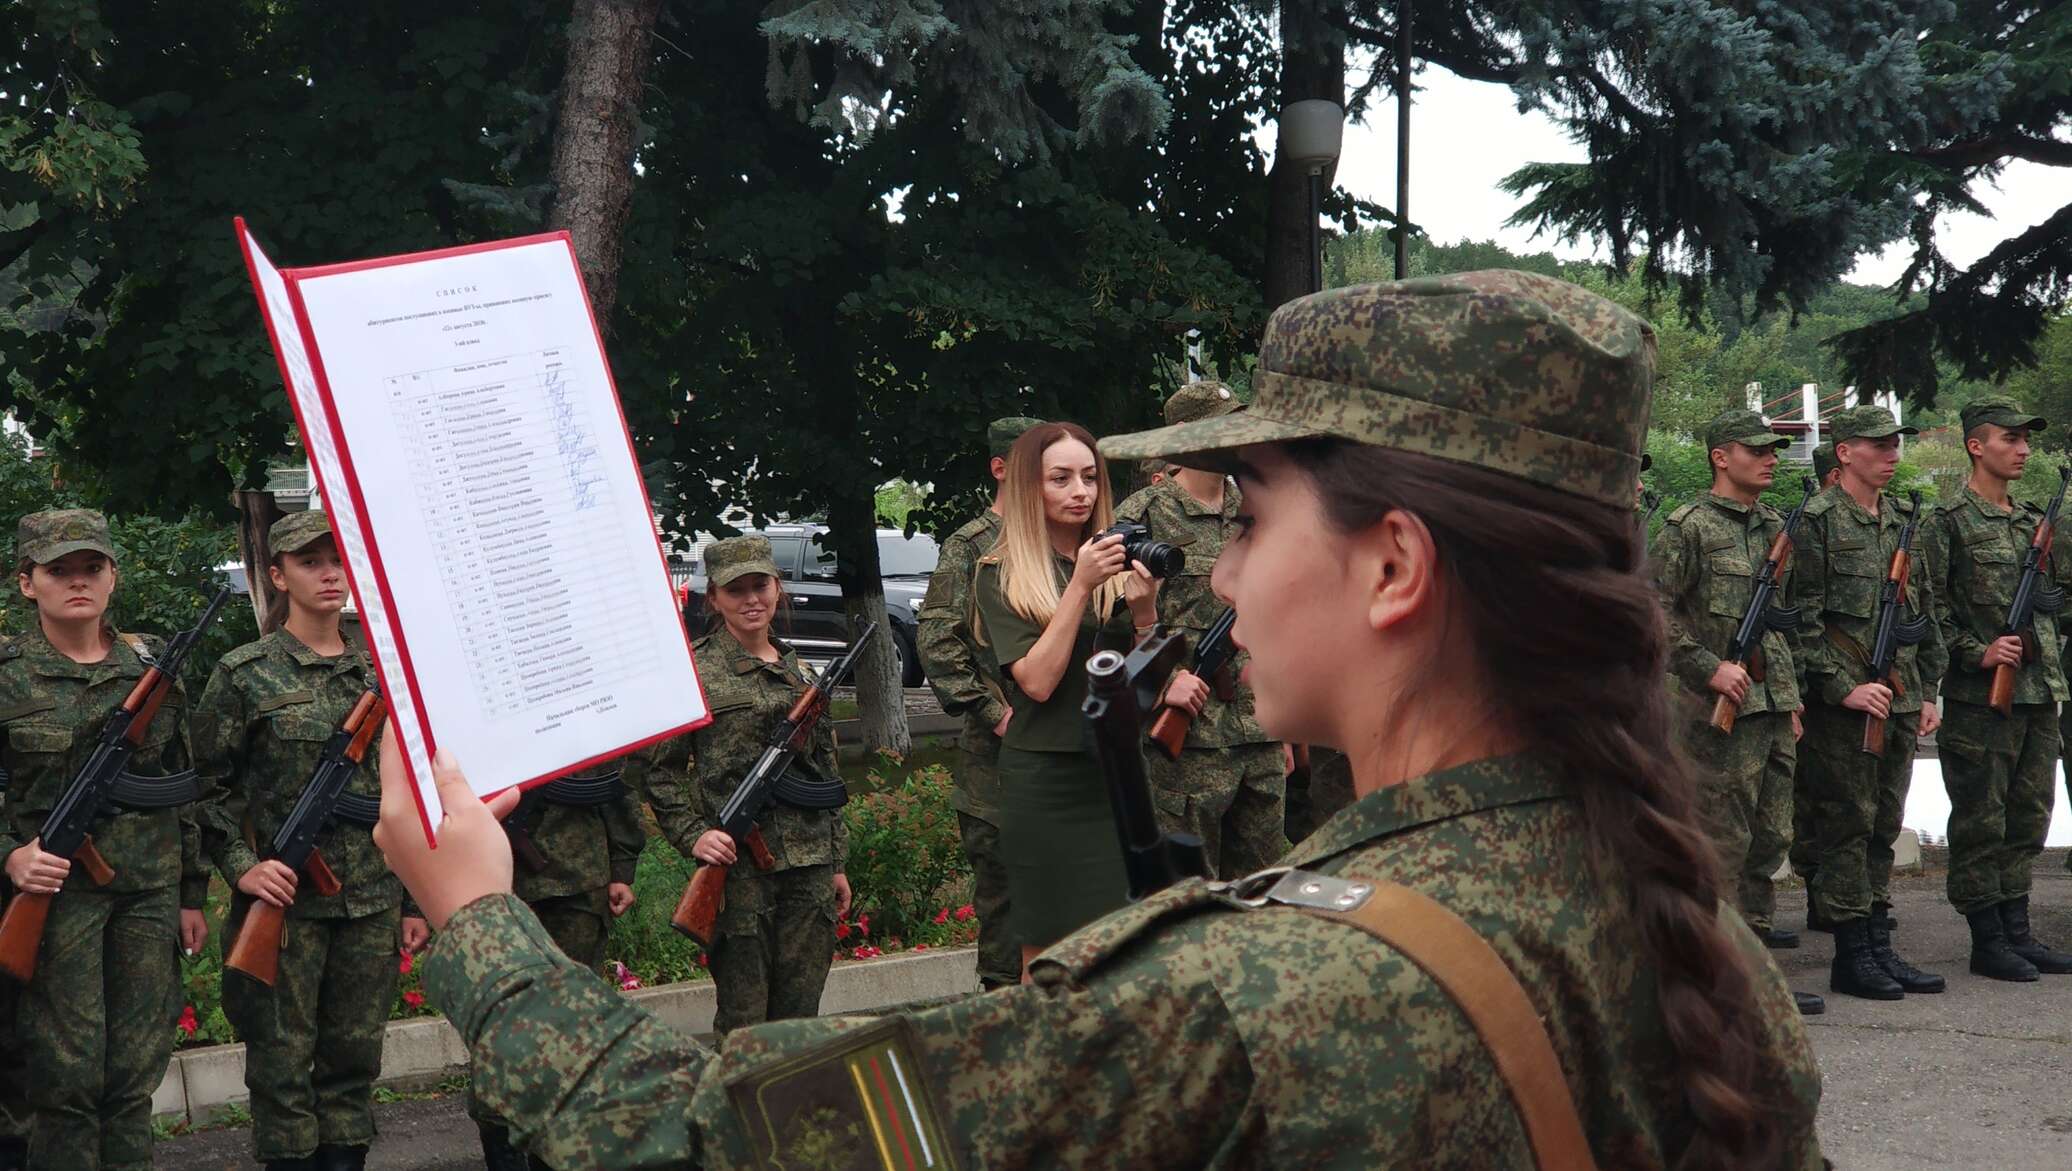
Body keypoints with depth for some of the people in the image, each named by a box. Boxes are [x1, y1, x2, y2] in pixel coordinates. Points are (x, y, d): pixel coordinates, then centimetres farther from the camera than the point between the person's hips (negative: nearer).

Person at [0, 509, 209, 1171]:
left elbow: (185, 787, 13)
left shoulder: (152, 668, 9)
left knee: (136, 1071, 6)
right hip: (56, 887, -3)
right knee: (67, 1078, -4)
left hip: (151, 890, 3)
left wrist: (192, 894, 12)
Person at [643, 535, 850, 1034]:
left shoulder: (800, 672, 15)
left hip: (810, 864, 5)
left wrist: (837, 862, 18)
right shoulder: (693, 671, -2)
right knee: (744, 1017, -1)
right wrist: (692, 834, -16)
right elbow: (662, 769, -3)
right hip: (738, 866, -5)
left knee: (800, 1012, 7)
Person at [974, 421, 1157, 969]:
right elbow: (1037, 681, -12)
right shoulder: (1001, 575, -1)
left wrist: (1145, 609, -10)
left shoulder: (1117, 560, 9)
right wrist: (1080, 586, -16)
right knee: (1046, 958, 0)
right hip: (1046, 780, -3)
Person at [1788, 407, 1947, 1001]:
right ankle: (1852, 956, 3)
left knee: (1883, 829, 11)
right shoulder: (1816, 521, -8)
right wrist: (1843, 687, -16)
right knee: (1848, 829, -3)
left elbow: (1926, 611, 18)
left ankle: (1880, 948, 17)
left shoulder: (1905, 519, 14)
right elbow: (1802, 618, -12)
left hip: (1900, 700, 7)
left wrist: (1927, 692, 14)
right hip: (1843, 703, -7)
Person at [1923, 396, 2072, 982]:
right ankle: (1987, 941, 5)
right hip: (1980, 698, -8)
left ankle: (2017, 931, 19)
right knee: (1981, 824, -1)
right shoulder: (1950, 521, -7)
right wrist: (1978, 653, -18)